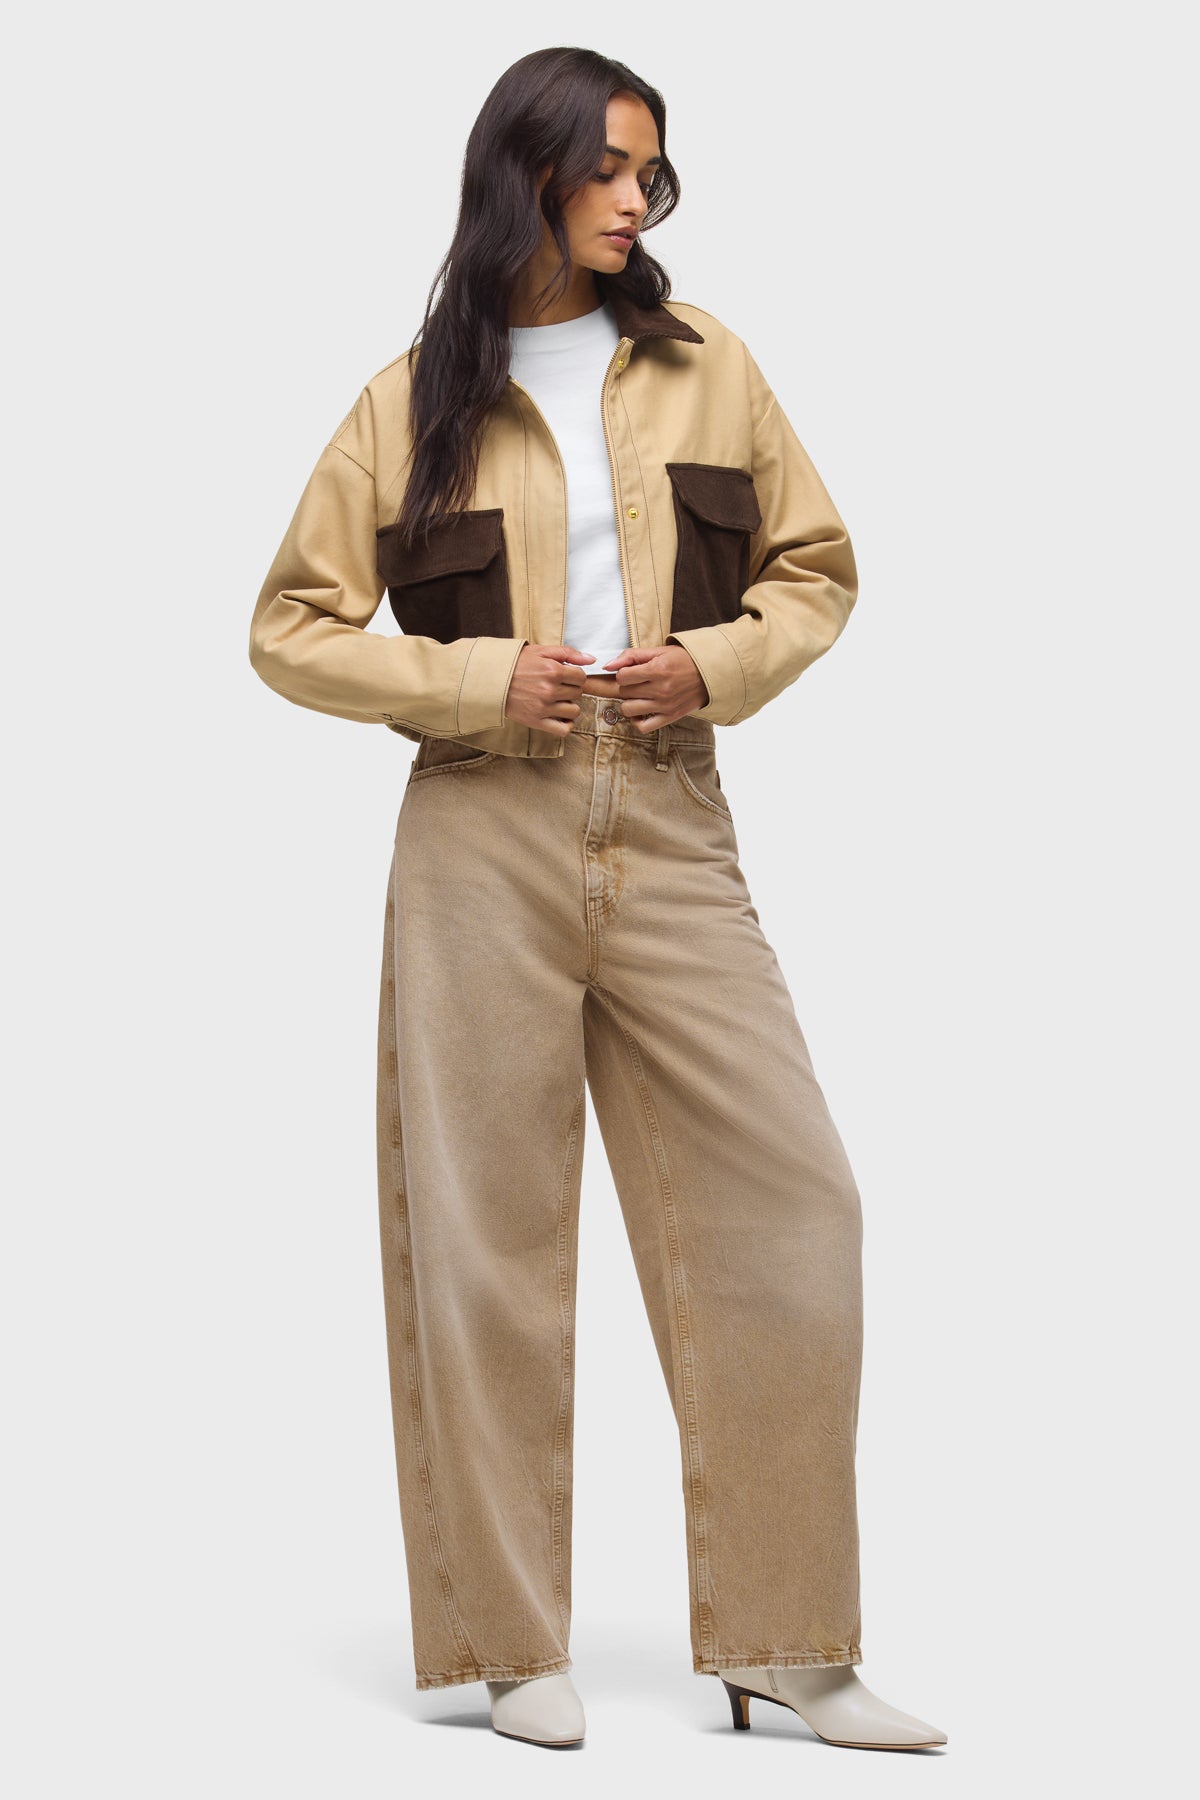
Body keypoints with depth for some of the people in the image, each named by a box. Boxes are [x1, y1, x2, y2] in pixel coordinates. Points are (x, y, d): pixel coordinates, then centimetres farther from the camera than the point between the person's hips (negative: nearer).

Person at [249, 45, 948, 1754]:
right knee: (486, 1229, 0)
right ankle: (513, 1647, 11)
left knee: (789, 1205, -4)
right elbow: (292, 628, 6)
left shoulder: (707, 367, 10)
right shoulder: (416, 399, 5)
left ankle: (786, 1647, 5)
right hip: (485, 832, -2)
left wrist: (715, 665, -4)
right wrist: (482, 682, -8)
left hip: (671, 829, 2)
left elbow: (816, 571, 16)